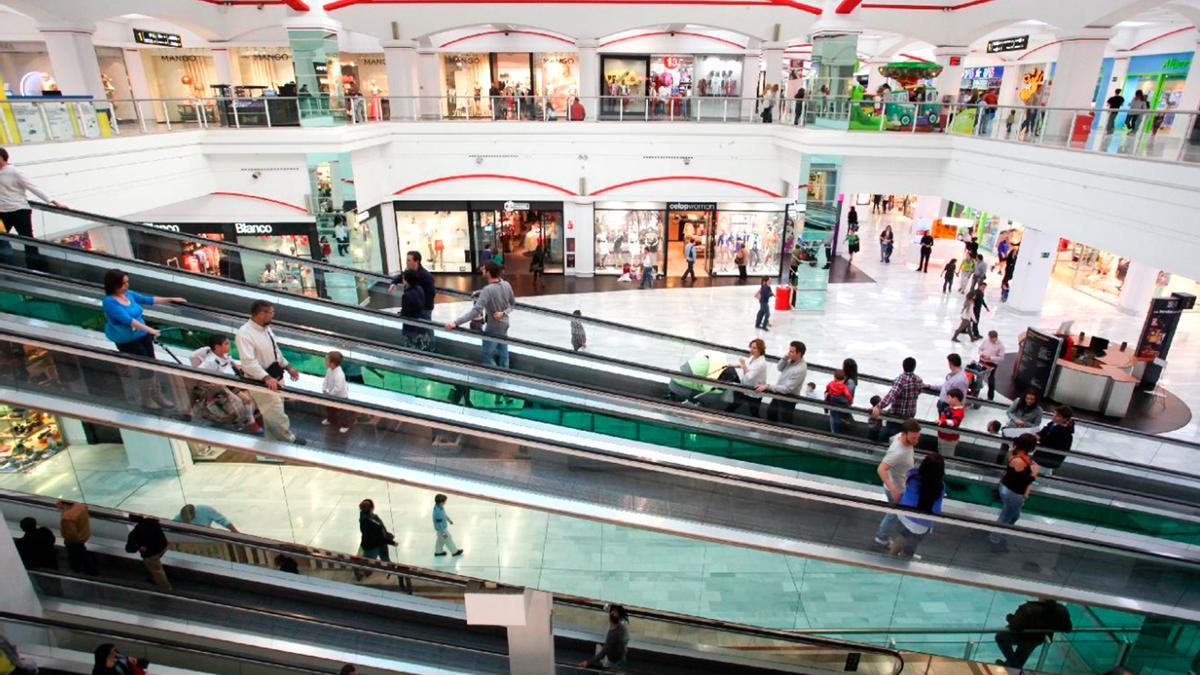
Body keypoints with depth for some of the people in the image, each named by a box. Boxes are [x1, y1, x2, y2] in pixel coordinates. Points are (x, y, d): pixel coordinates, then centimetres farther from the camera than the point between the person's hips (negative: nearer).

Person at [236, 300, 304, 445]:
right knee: (275, 413, 2)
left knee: (272, 412, 22)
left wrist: (288, 367, 13)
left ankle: (272, 440, 39)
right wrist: (266, 378, -41)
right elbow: (248, 362, -32)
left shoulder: (266, 328, 2)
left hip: (275, 376, 9)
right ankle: (289, 440, 19)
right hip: (260, 381, -9)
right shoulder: (244, 333, -25)